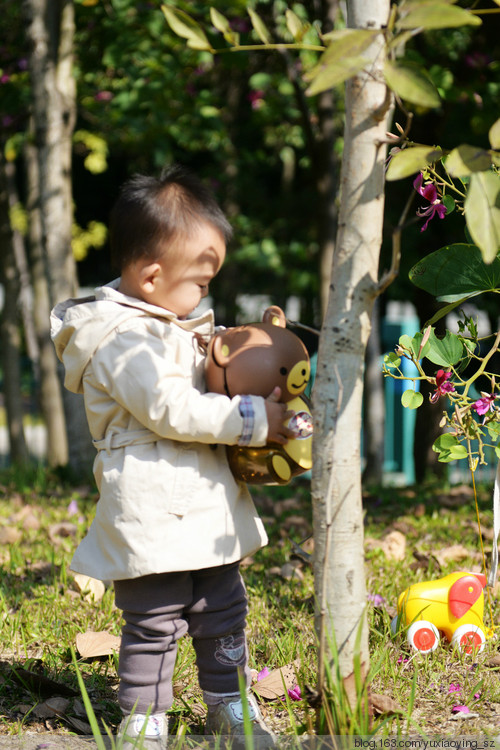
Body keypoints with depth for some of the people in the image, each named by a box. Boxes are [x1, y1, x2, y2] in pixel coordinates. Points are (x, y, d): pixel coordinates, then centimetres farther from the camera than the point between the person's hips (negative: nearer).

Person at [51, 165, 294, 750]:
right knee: (155, 620, -2)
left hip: (206, 506, 10)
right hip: (151, 512, -10)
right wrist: (255, 419, -21)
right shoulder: (122, 340, -18)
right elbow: (173, 410, -25)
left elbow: (212, 369, 32)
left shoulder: (175, 323, 14)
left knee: (224, 610, 18)